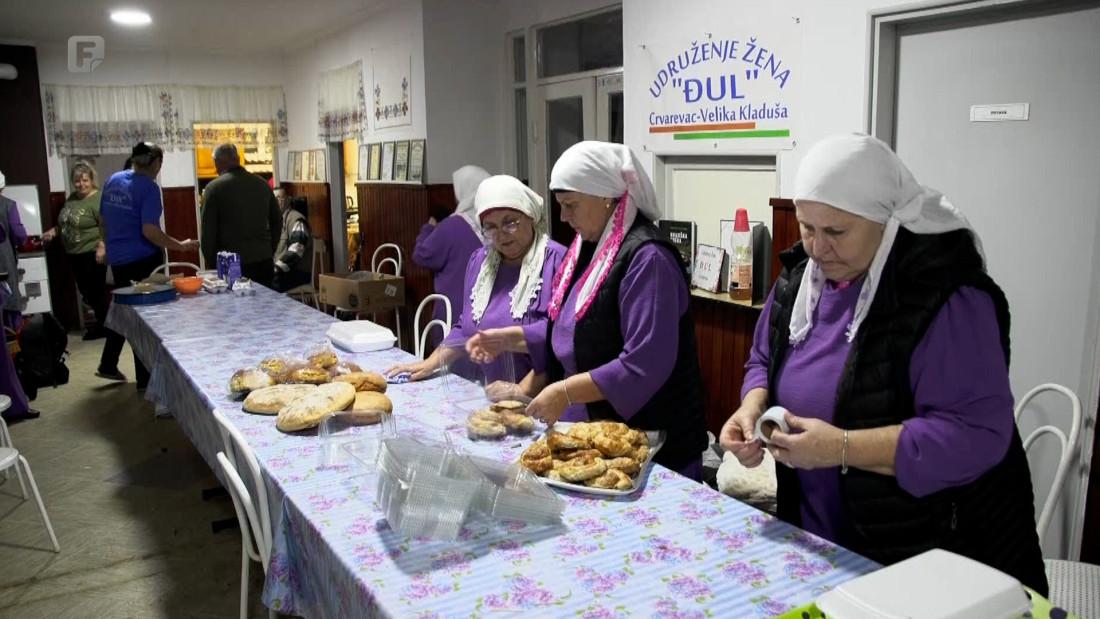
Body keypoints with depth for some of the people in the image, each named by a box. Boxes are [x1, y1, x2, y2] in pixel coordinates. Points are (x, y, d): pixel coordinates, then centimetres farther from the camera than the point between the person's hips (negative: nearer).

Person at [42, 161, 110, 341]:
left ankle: (107, 326, 8)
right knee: (85, 291, 14)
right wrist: (53, 231, 10)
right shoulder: (72, 197, 12)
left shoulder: (98, 200, -15)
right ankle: (102, 322, 26)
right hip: (75, 254, 9)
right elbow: (66, 222, 24)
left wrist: (101, 248, -29)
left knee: (96, 292, -3)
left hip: (92, 254, -9)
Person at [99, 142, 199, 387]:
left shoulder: (112, 180, 6)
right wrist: (180, 246, -15)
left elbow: (102, 219, 16)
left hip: (117, 258, 7)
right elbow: (149, 231, -22)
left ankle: (108, 365, 29)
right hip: (143, 259, -7)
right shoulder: (148, 187, -16)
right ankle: (145, 378, 12)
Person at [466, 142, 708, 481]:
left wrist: (566, 392, -27)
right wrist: (510, 338, 7)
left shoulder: (646, 258, -22)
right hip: (595, 432, 9)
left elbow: (644, 366, -27)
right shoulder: (589, 248, 7)